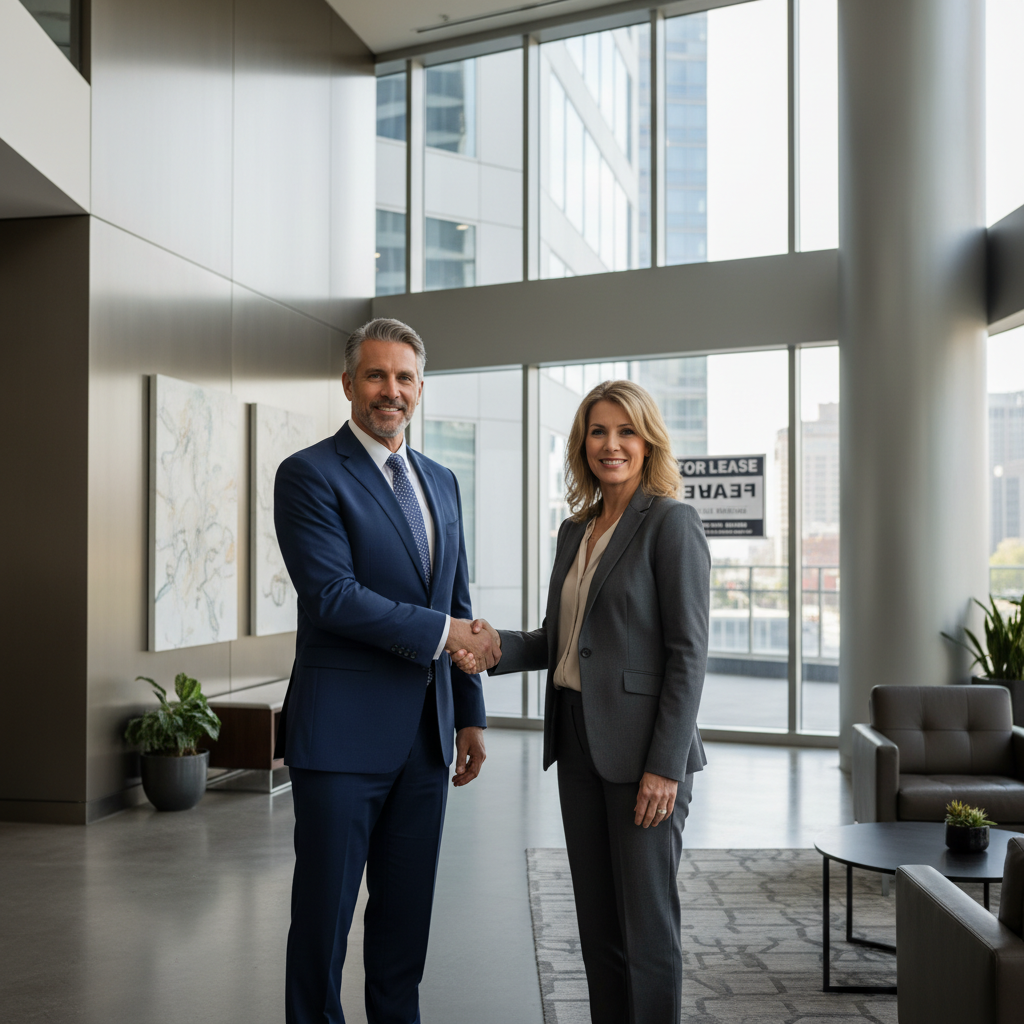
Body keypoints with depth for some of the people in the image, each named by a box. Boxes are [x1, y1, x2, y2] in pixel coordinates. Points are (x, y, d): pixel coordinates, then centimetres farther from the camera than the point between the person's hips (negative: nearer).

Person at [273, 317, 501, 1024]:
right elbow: (332, 595, -17)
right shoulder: (310, 475, -6)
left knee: (407, 910, 14)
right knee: (325, 911, 4)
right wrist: (442, 633, -14)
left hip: (427, 729, 6)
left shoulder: (442, 482, 14)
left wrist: (471, 714, 15)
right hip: (344, 731, -6)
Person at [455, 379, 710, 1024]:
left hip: (641, 748, -7)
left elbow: (688, 652, -14)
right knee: (596, 917, 15)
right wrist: (495, 648, -3)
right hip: (578, 741, 7)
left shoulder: (671, 523, -10)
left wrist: (665, 765, -18)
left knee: (646, 919, 2)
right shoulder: (576, 530, 13)